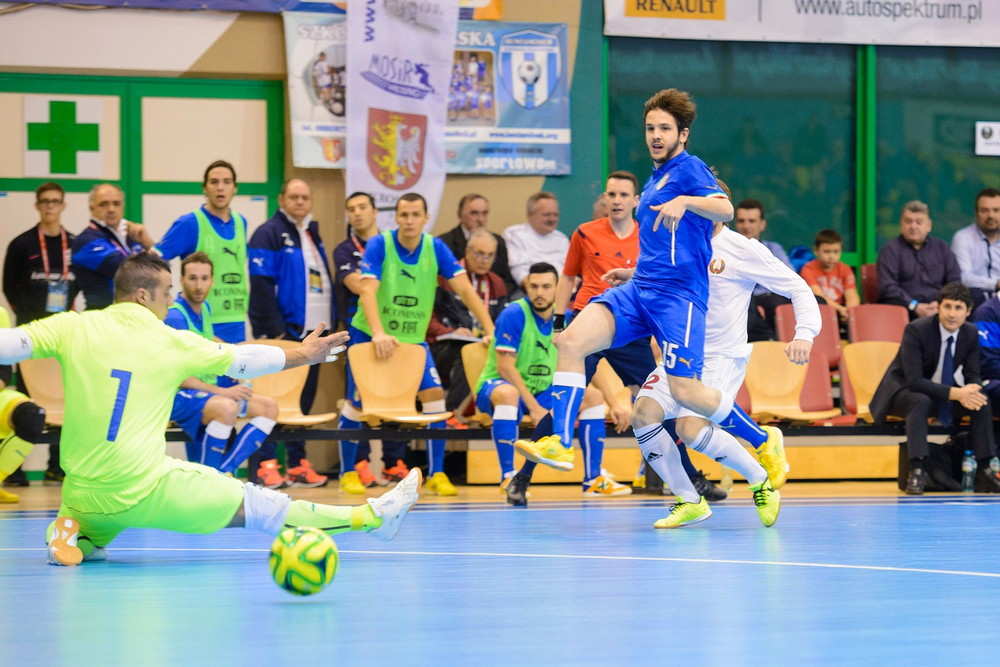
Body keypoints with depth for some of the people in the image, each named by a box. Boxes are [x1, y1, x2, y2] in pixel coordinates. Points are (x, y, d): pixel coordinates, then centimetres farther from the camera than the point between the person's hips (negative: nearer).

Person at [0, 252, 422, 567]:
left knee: (85, 545, 38)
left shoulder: (72, 328, 0)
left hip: (83, 495, 3)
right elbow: (243, 360, 11)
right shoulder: (171, 343, -1)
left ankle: (72, 533, 4)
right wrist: (302, 355, 26)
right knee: (260, 506, 9)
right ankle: (369, 517, 16)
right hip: (146, 492, -2)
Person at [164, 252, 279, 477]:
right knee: (226, 407, -37)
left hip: (207, 390, 10)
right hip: (179, 398, -10)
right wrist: (221, 391, -25)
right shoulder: (176, 317, -19)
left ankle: (223, 471, -9)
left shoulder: (204, 309, 9)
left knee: (269, 406, 4)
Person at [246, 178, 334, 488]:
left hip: (313, 332, 7)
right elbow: (262, 285, -13)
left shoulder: (313, 235, 18)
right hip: (283, 332, -7)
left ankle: (298, 463, 12)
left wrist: (330, 322, 12)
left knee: (305, 400, 8)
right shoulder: (268, 234, -6)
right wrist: (274, 329, -18)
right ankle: (266, 464, -7)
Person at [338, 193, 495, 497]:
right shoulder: (379, 245, -18)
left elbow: (464, 289, -14)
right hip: (368, 335, -2)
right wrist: (379, 333, -45)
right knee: (357, 403, 1)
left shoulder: (436, 248, -9)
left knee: (434, 395, -13)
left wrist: (490, 330, -24)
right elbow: (367, 291, -29)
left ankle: (436, 474, -5)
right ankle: (347, 472, 19)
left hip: (413, 338, 2)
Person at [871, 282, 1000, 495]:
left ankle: (983, 471, -13)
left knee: (982, 402, -17)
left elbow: (974, 376, -3)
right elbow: (914, 381, -31)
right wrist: (954, 393, -41)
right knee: (920, 401, -38)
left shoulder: (971, 333, -7)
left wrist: (970, 390, -30)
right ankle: (917, 471, -43)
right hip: (903, 393, -5)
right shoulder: (916, 330, -25)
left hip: (944, 393, 5)